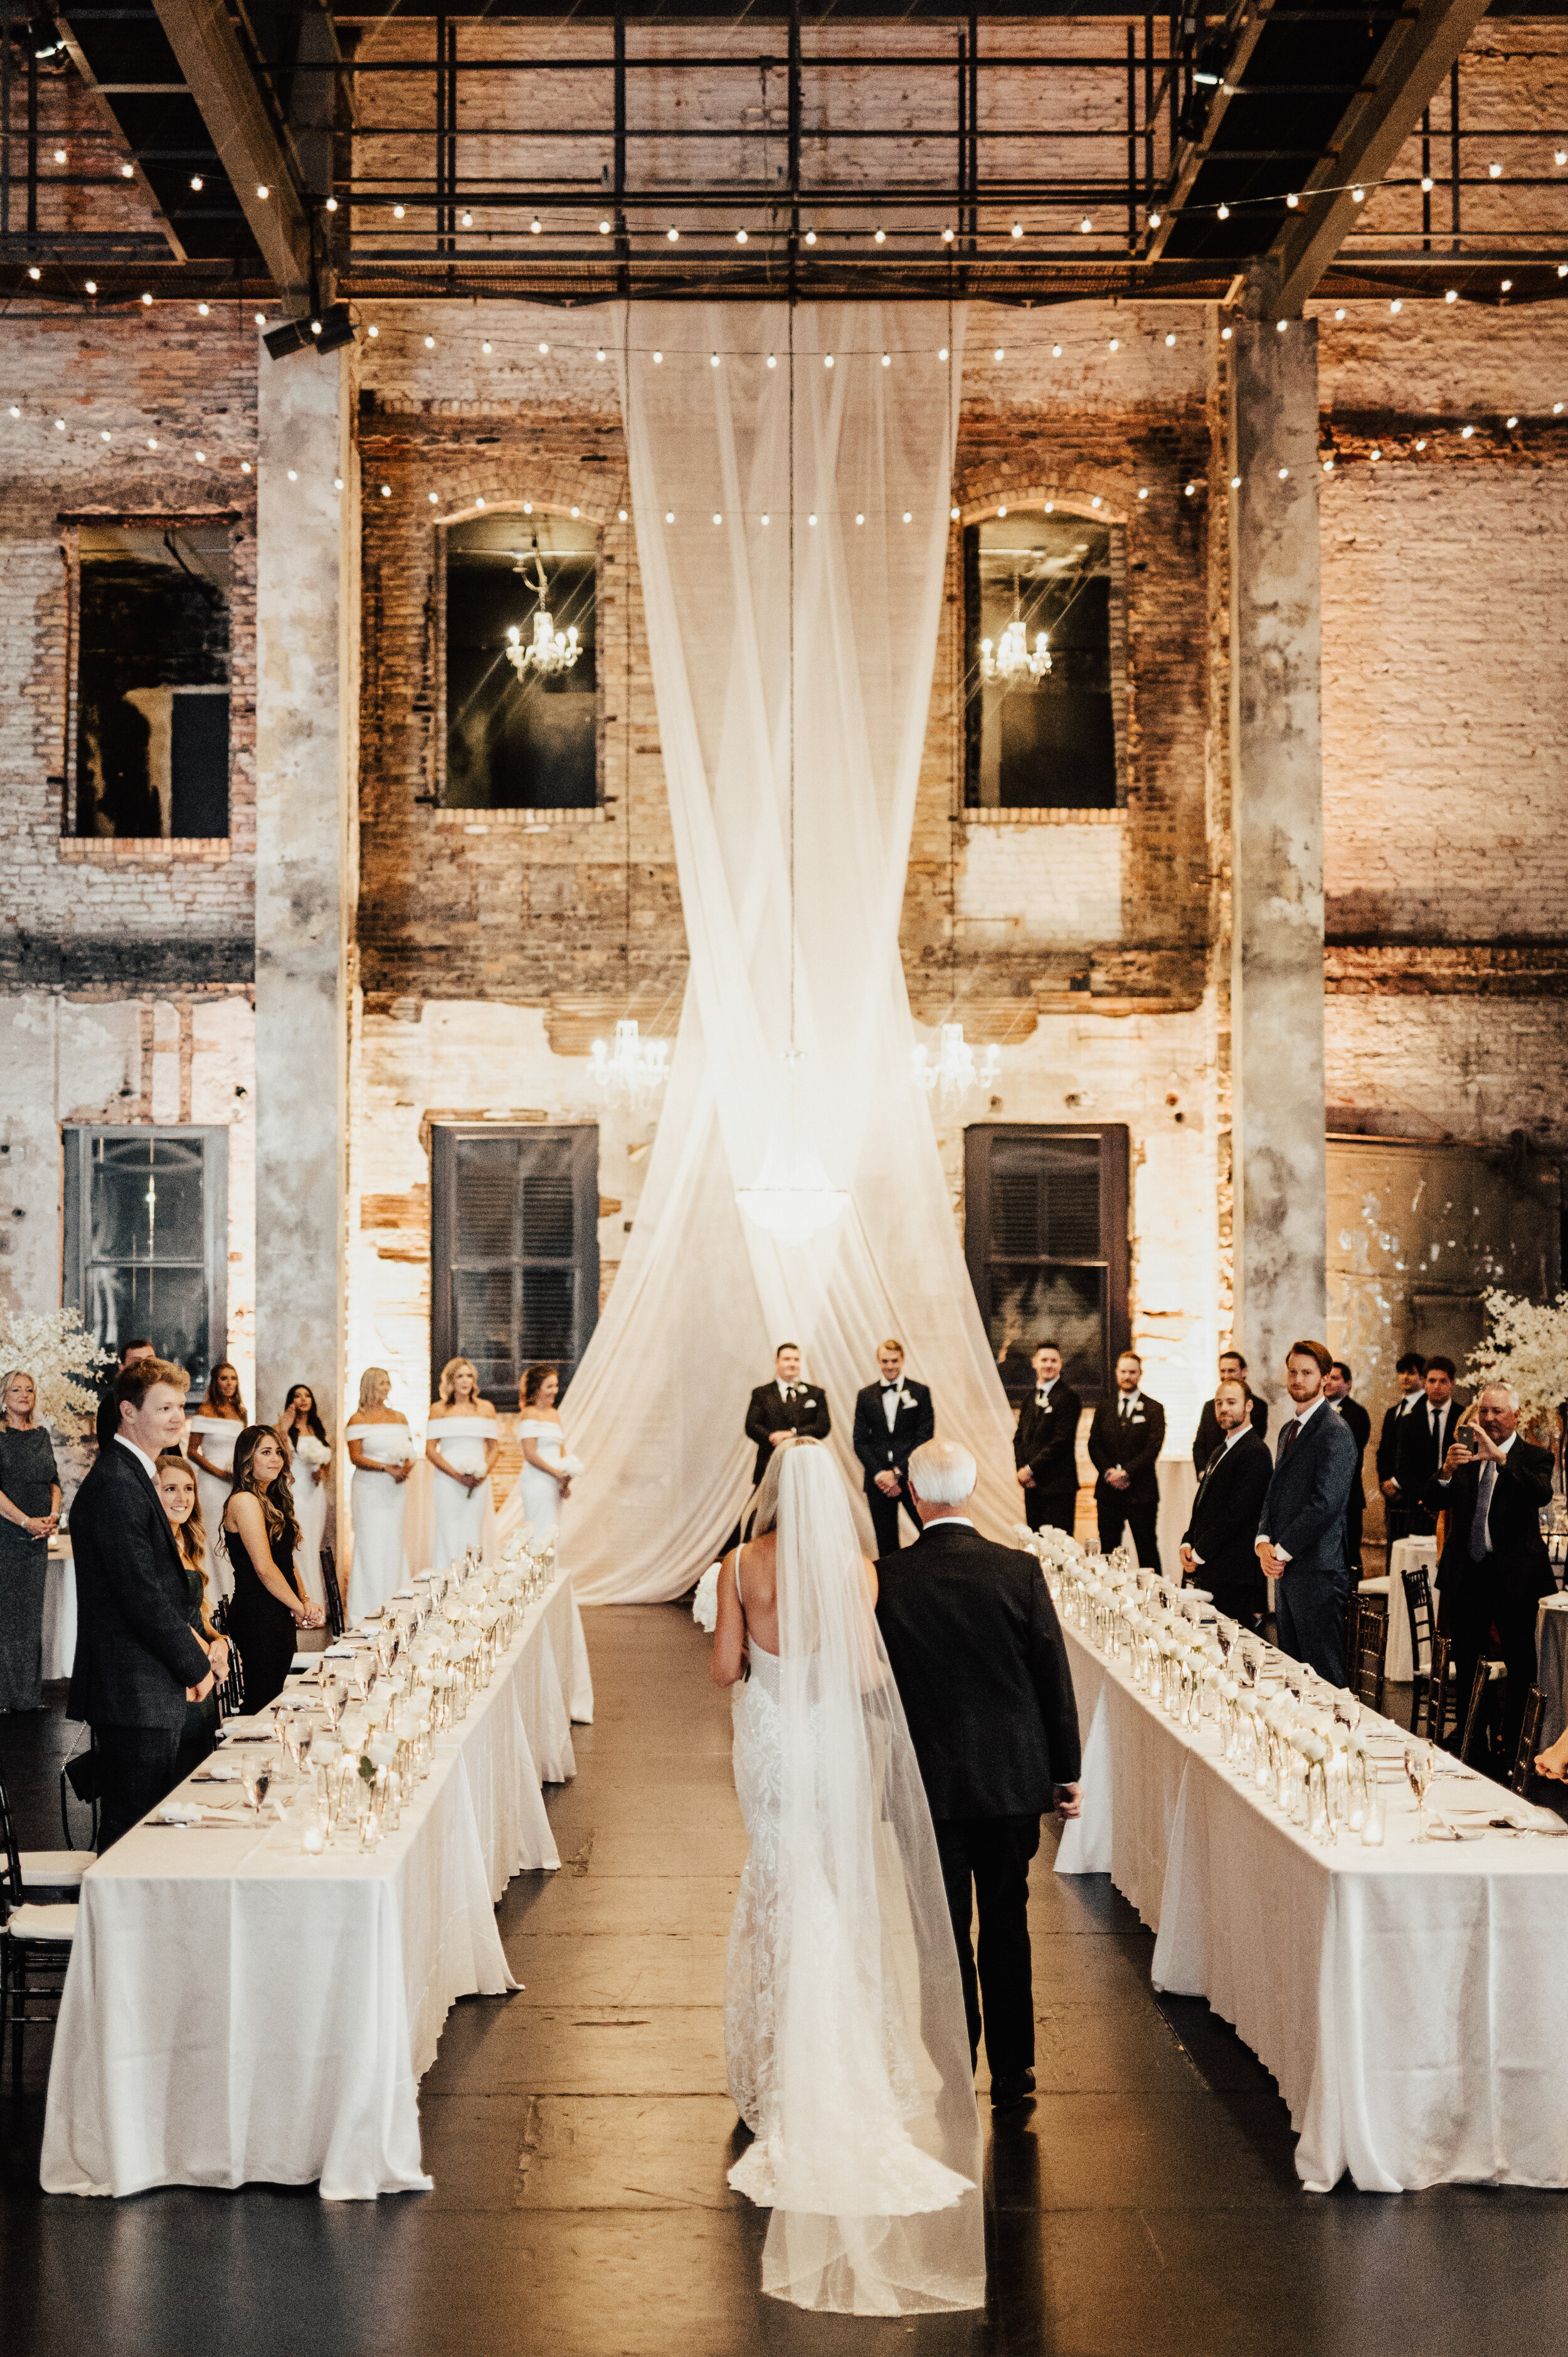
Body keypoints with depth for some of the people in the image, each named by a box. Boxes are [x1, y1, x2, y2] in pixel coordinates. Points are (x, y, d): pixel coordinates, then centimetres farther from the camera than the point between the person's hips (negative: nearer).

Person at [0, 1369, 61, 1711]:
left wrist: (53, 1516, -3)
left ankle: (29, 1693, 12)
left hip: (37, 1537, 6)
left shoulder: (41, 1436, 13)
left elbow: (54, 1481, 15)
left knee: (31, 1613, 7)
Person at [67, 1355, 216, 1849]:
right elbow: (142, 1596, -20)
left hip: (151, 1693, 10)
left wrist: (184, 1633, 8)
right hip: (134, 1695, -10)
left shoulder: (136, 1476, 17)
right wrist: (197, 1667, -11)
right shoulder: (116, 1486, -17)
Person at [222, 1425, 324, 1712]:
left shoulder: (272, 1500, 16)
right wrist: (299, 1607, -9)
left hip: (279, 1616, 9)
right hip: (258, 1616, -9)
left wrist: (305, 1601, 2)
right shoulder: (245, 1501, -14)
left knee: (275, 1698, 11)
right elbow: (264, 1567, -18)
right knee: (263, 1703, -6)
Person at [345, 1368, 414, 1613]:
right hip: (369, 1489, -5)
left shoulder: (399, 1417, 12)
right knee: (371, 1545, -6)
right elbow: (355, 1457, -9)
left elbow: (409, 1453, 13)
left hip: (394, 1490, 5)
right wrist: (385, 1467, -20)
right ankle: (369, 1609, -3)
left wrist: (405, 1469, -8)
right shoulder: (359, 1420, -2)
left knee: (394, 1544, 4)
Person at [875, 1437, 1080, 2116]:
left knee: (945, 1932, 9)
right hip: (1013, 1779, 1)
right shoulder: (1020, 1572, -10)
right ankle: (1013, 2071, 23)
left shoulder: (885, 1579, -11)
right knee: (1007, 1924, 15)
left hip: (928, 1782, -1)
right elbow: (1054, 1678, -5)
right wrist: (1067, 1772, 6)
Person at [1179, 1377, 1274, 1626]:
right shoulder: (1222, 1450, 21)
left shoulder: (1255, 1452, -12)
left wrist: (1199, 1555, -12)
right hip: (1204, 1572, 9)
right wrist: (1187, 1543, 5)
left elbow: (1235, 1513, -18)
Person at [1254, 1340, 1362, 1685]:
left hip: (1318, 1572, -9)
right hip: (1285, 1570, 9)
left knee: (1323, 1678, -5)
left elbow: (1325, 1504, -19)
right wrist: (1264, 1542, 0)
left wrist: (1282, 1551, -14)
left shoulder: (1335, 1433, -12)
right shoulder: (1289, 1430, 18)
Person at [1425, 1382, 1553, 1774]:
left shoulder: (1534, 1458, -4)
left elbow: (1542, 1494, -25)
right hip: (1467, 1575, 4)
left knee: (1521, 1666, 3)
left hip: (1515, 1577, -3)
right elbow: (1433, 1504, -2)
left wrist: (1500, 1458, -36)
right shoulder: (1462, 1452, 6)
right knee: (1466, 1664, 13)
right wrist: (1447, 1471, -23)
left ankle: (1513, 1752, 13)